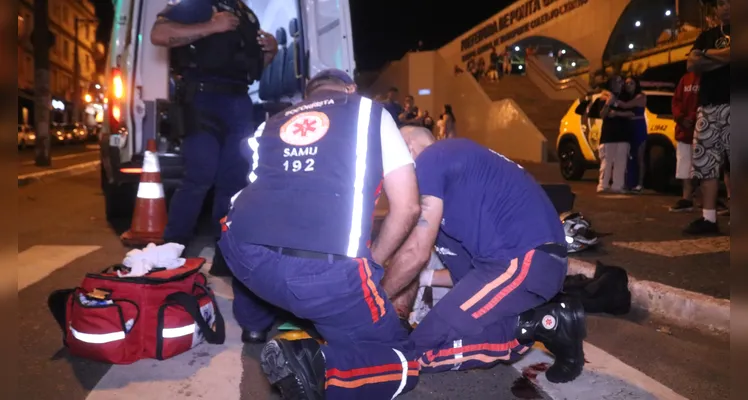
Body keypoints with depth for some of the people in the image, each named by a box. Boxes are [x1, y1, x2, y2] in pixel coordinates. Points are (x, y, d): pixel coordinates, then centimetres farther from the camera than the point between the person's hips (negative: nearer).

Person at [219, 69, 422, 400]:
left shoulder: (273, 123, 29)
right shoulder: (370, 112, 19)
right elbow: (407, 208, 13)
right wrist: (370, 263, 28)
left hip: (244, 252, 6)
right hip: (323, 265, -5)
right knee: (402, 362, 13)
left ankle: (257, 323, 41)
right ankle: (315, 366, -10)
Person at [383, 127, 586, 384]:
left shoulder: (430, 159, -3)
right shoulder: (455, 157, 24)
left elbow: (417, 252, -6)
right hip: (539, 257, 9)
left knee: (422, 351, -7)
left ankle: (544, 322, -3)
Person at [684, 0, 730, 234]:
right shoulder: (706, 36, 21)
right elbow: (692, 64, 7)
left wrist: (707, 54, 2)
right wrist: (722, 58, -5)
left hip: (729, 105, -5)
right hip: (708, 105, 5)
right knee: (705, 161, 1)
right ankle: (708, 218, 5)